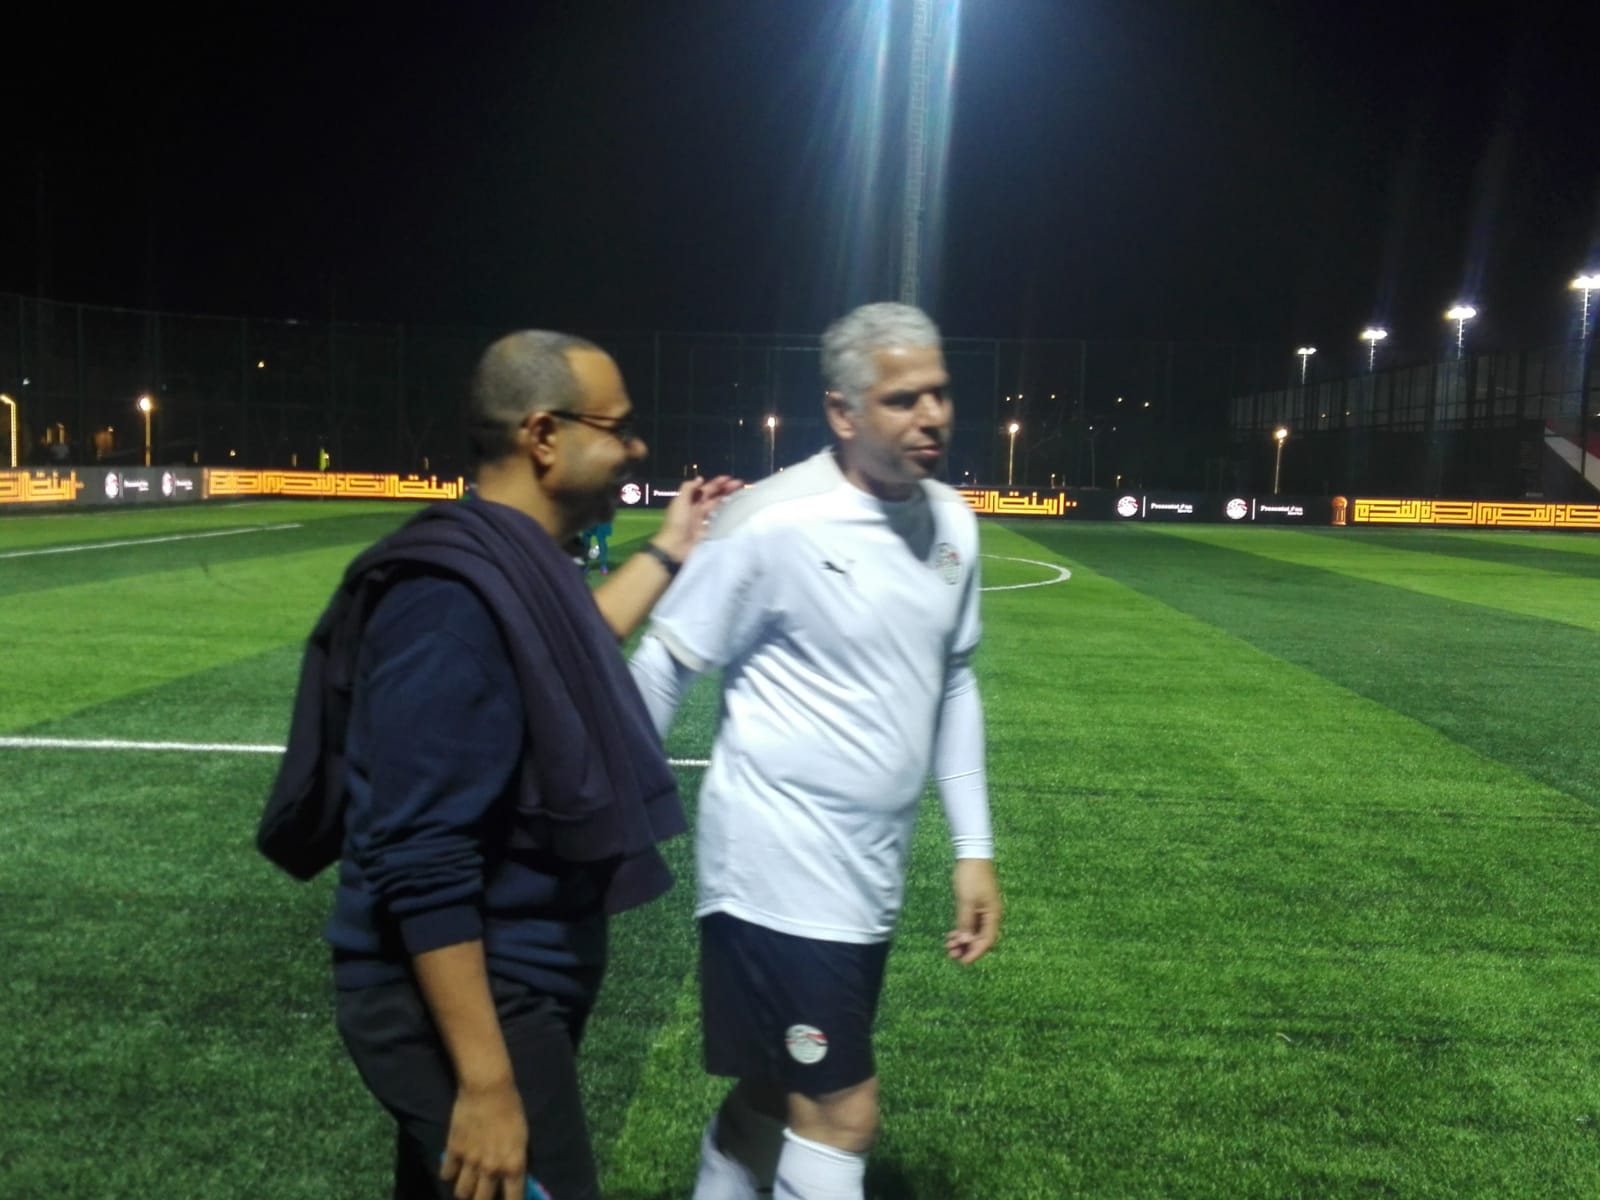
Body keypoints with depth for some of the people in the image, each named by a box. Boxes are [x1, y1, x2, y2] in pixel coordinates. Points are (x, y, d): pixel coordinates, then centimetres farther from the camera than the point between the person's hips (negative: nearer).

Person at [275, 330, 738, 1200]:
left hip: (513, 989, 10)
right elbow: (422, 866, -28)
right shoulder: (454, 597, -26)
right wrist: (486, 1081, -26)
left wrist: (666, 556, 28)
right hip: (464, 1007, -10)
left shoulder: (510, 567, 4)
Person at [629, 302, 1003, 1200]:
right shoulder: (773, 523, -17)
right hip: (778, 871, -7)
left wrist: (975, 847, 12)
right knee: (841, 1114, 0)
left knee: (778, 1095, 19)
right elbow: (663, 669, -8)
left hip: (871, 879, 7)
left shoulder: (954, 524, 4)